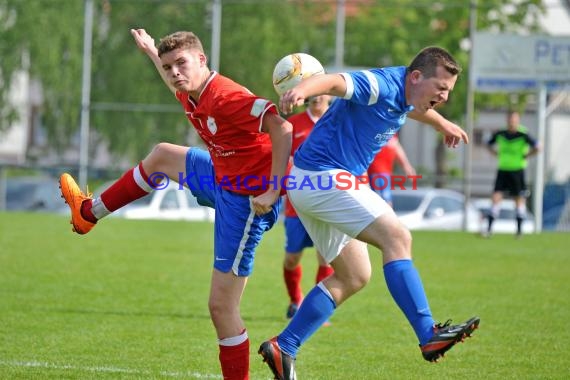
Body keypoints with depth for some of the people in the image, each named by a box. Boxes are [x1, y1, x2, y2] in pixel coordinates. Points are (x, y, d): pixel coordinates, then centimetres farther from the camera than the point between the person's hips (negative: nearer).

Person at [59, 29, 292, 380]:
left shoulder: (226, 98, -28)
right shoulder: (191, 96, 1)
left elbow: (282, 128, -36)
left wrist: (272, 192, -37)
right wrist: (152, 54, 39)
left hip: (248, 200, -10)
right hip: (224, 179, 10)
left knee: (221, 306, -8)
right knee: (162, 156, 31)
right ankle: (90, 212, 51)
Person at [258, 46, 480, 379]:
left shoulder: (404, 97, 11)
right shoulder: (380, 85, -19)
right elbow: (333, 82, -38)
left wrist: (442, 124, 57)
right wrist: (301, 90, -59)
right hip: (322, 176, -11)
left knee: (354, 277, 13)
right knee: (398, 238, -20)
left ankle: (283, 348, 13)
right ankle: (429, 336, -26)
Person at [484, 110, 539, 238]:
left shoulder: (523, 136, -9)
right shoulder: (499, 135, 3)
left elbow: (536, 148, -13)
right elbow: (489, 145, 20)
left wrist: (525, 156, -10)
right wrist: (497, 154, 7)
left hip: (517, 171, -3)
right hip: (502, 170, 3)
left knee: (519, 199, 5)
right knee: (496, 197, -7)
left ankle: (519, 229, 16)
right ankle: (489, 228, -6)